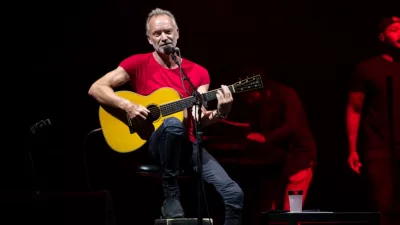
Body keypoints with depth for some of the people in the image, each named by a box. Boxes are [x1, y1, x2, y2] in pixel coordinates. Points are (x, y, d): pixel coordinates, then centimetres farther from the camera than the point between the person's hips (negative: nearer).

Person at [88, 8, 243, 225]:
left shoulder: (198, 72, 8)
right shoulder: (138, 63, 0)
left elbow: (200, 119, -1)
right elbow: (96, 89, -4)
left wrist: (220, 112, -22)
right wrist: (128, 106, -18)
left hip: (187, 144, 3)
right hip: (152, 142, -3)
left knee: (234, 194, -16)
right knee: (173, 124, -40)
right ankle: (170, 196, -23)